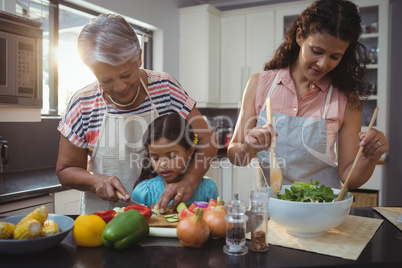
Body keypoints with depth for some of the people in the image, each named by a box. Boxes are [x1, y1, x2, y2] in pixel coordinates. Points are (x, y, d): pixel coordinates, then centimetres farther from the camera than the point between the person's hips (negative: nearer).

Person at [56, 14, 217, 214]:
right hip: (103, 216, 1)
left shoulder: (165, 87, -6)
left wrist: (188, 182, -23)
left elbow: (207, 141, -6)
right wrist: (96, 180, -17)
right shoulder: (83, 104, -6)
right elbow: (65, 171, 4)